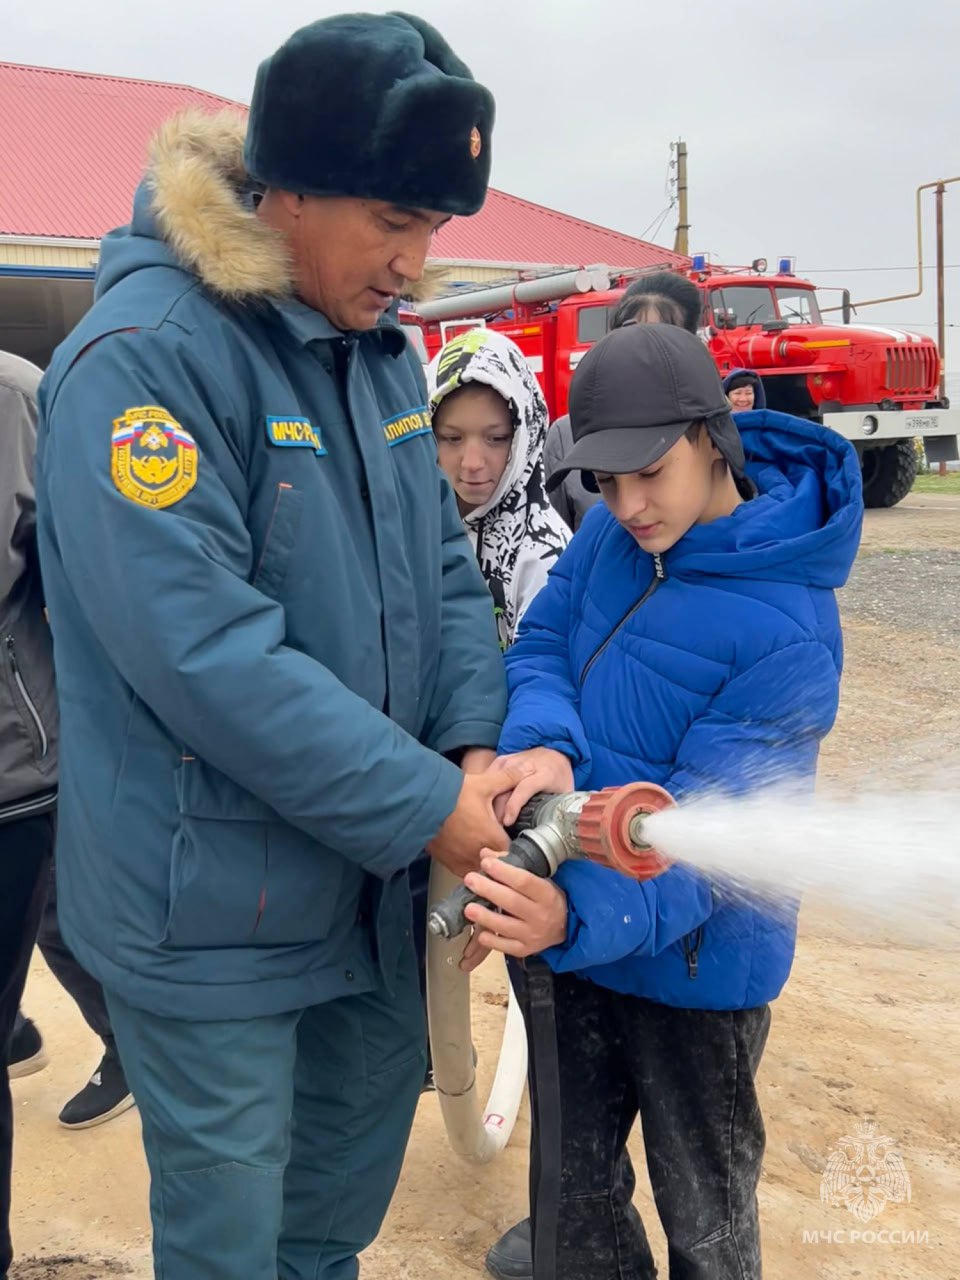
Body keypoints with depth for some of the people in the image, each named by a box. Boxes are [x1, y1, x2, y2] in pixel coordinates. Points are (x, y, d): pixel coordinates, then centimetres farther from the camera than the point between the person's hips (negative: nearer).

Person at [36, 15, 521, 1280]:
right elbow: (206, 654, -29)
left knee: (375, 1089, 26)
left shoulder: (378, 347, 4)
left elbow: (443, 561, 7)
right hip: (210, 898, -7)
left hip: (364, 866, 8)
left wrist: (475, 744, -9)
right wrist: (425, 806, -22)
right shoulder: (144, 354, -22)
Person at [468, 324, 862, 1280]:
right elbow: (540, 647, -4)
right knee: (571, 1176, 23)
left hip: (695, 957, -5)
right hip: (572, 926, 5)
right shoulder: (610, 531, -5)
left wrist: (578, 913, -46)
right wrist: (541, 741, -28)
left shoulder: (790, 630, -24)